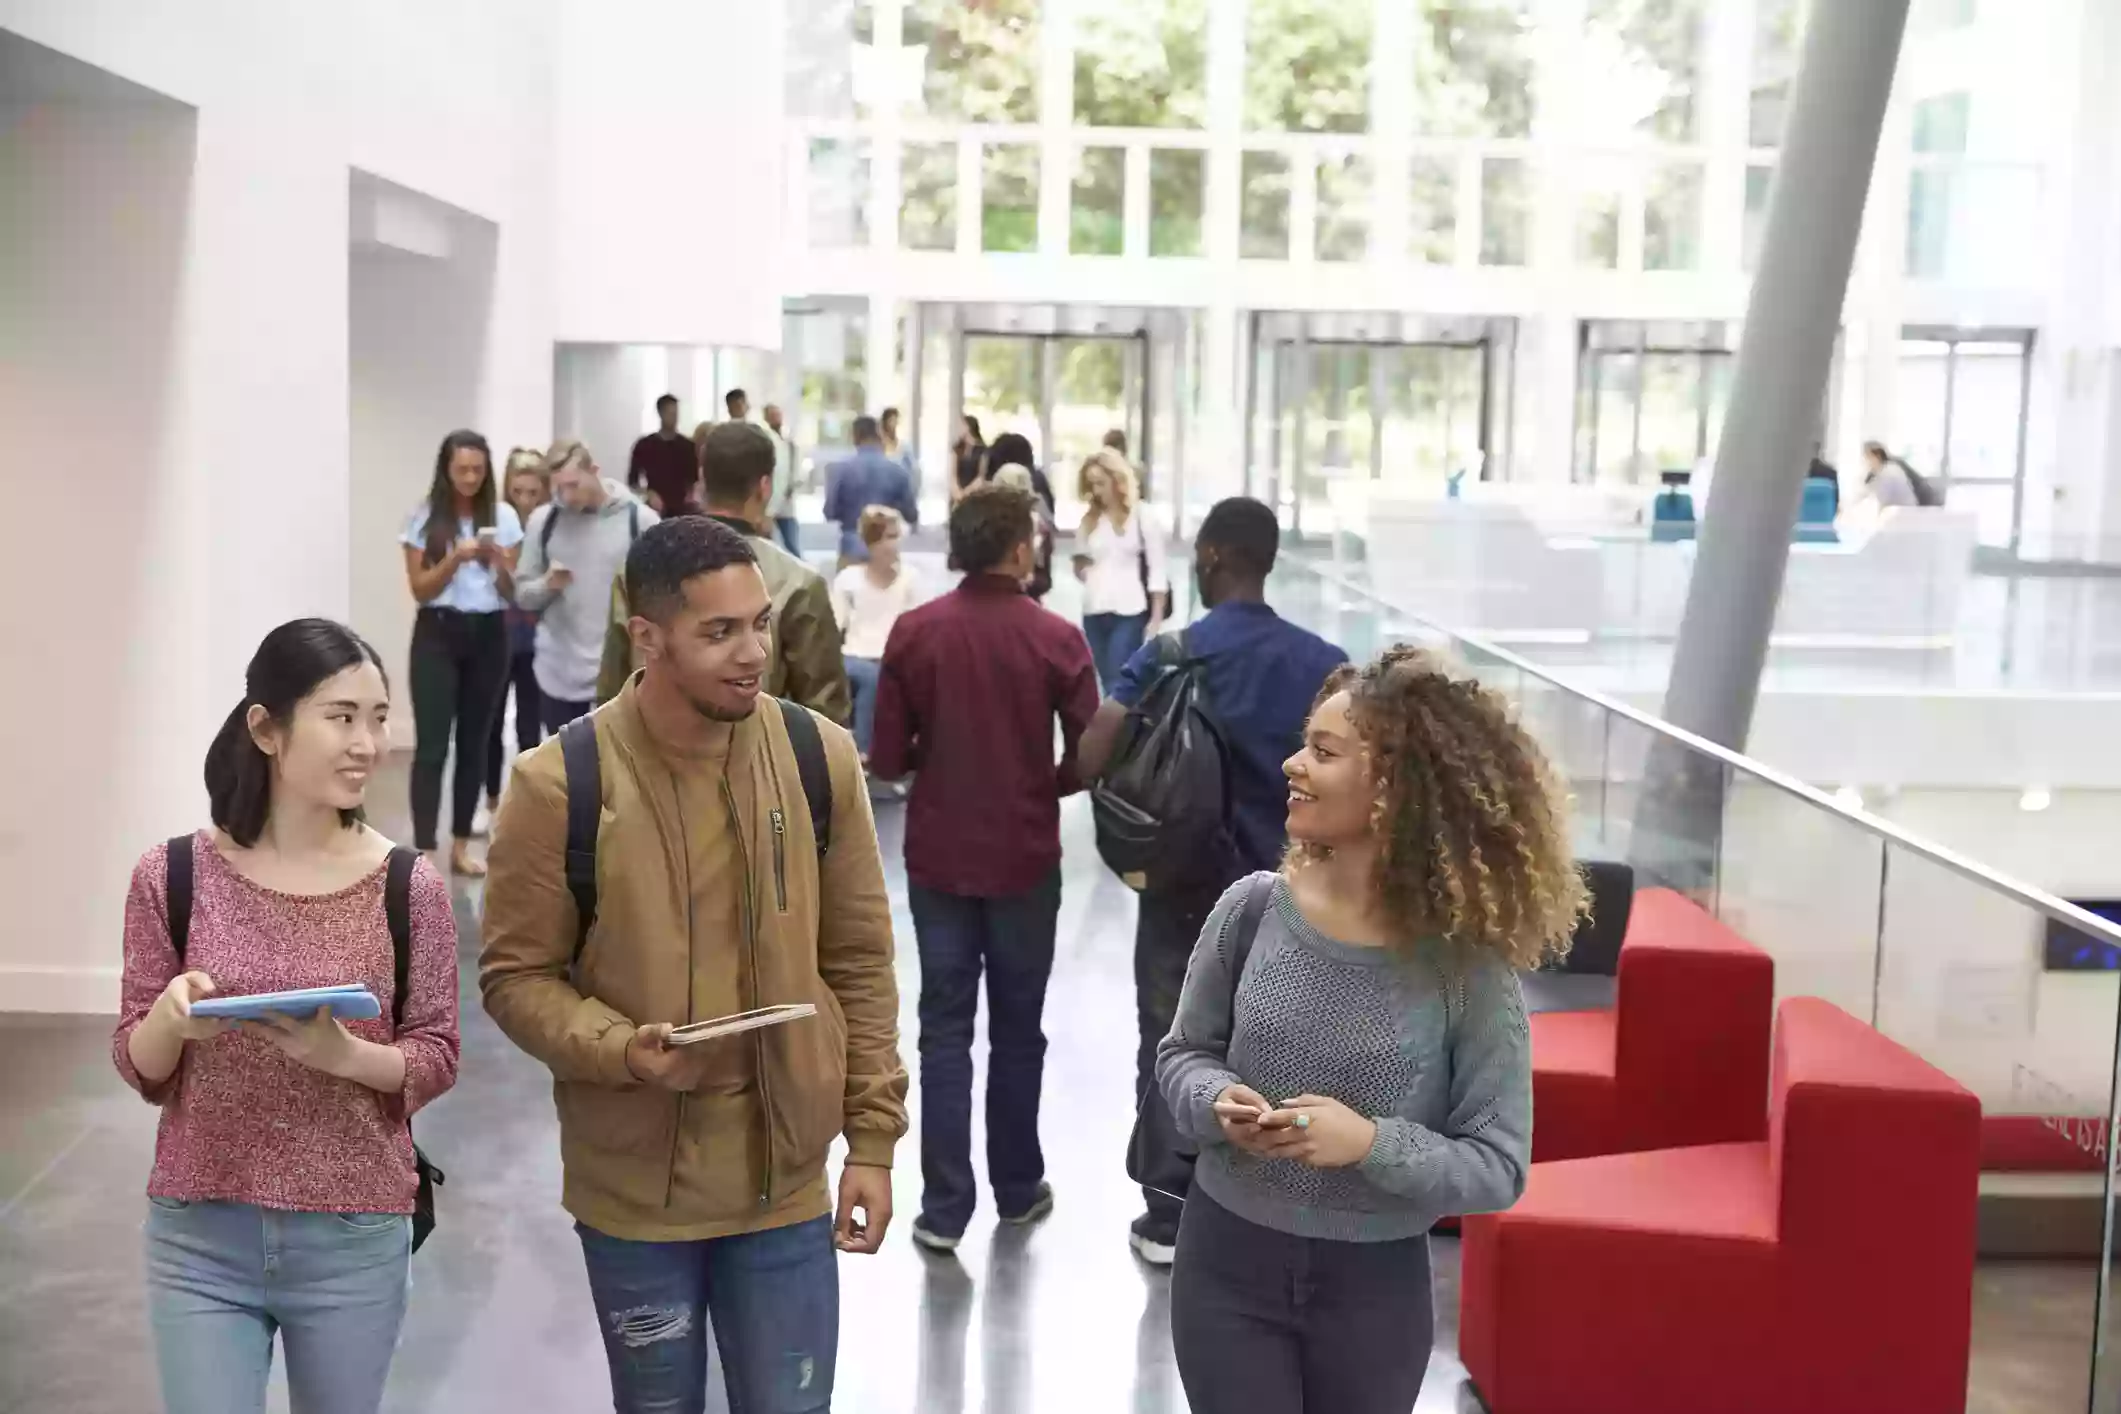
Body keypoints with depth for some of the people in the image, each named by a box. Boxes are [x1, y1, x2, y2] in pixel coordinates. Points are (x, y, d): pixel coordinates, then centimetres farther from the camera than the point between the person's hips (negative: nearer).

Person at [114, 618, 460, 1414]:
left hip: (356, 1244, 0)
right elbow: (139, 1069, 2)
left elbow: (435, 1059, -1)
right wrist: (169, 1020, -20)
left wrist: (344, 1054, -20)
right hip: (200, 1239, 0)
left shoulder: (409, 887, -6)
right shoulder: (172, 878, -5)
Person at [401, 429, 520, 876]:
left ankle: (461, 845, 20)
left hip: (488, 635, 3)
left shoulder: (504, 516, 2)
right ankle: (424, 852, -9)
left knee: (474, 742, 9)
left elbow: (510, 591, 4)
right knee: (432, 745, -8)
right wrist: (456, 558, -19)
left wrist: (498, 560, -16)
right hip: (438, 634, -2)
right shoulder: (424, 519, -2)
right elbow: (420, 590, -4)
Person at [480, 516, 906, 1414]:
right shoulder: (559, 785, -14)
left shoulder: (821, 758, -5)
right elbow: (517, 975, -5)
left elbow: (860, 963, 2)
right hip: (634, 1188, -1)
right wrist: (623, 1051, -23)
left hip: (786, 1180, 2)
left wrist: (873, 1136, 1)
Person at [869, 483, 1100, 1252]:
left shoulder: (912, 633, -7)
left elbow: (886, 760, -6)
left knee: (945, 1028, 7)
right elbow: (1089, 759, -9)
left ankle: (944, 1206, 7)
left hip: (937, 858, 1)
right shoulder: (1056, 638, -11)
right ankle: (1017, 1187, 26)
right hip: (1025, 859, -1)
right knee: (1017, 1028, 14)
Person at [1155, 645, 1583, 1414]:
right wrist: (1216, 1101, -17)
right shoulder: (1254, 909, -10)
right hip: (1227, 1261, 1)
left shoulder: (1466, 966, -16)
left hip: (1375, 1283, -1)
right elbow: (1182, 1052, 4)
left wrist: (1373, 1143, -27)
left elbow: (1499, 1166, -12)